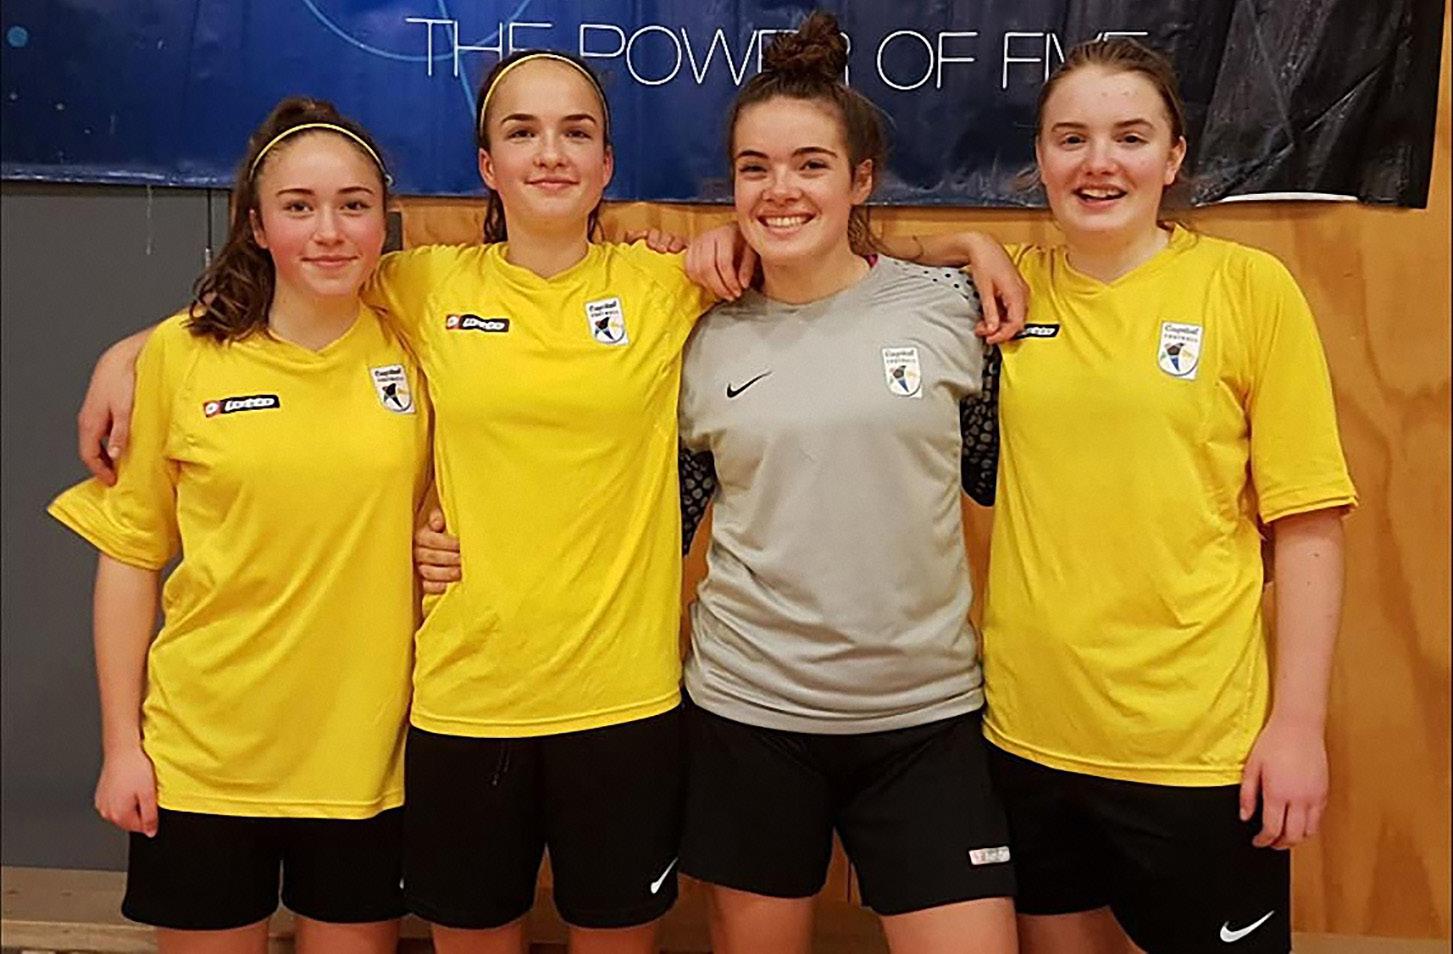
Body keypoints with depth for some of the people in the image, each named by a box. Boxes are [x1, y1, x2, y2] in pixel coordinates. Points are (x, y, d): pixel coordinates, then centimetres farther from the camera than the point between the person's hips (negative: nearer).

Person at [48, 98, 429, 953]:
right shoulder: (180, 356, -6)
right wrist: (121, 743, -1)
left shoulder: (413, 353, -2)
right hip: (203, 754, -1)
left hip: (365, 752, 1)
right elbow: (130, 554, 0)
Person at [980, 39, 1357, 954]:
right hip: (1026, 730, 3)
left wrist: (1299, 723, -9)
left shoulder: (1249, 286, -5)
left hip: (1200, 743, -2)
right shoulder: (1008, 286, 2)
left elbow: (1308, 524, -5)